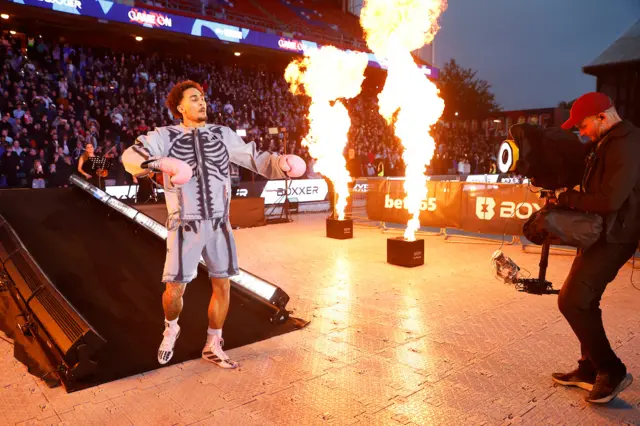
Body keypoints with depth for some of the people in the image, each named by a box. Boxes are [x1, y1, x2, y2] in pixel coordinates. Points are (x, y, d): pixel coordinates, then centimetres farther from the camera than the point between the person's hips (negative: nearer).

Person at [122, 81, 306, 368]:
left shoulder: (223, 135, 6)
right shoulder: (166, 136, -2)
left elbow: (254, 158, 7)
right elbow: (131, 156, -14)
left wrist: (281, 164, -12)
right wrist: (157, 162, -35)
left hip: (218, 224, 3)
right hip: (186, 226, -3)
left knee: (222, 284, 6)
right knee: (175, 289, 0)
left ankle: (213, 346, 25)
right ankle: (171, 329, 35)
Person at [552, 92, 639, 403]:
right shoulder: (605, 143, 12)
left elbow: (609, 200, -27)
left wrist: (565, 198, -16)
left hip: (613, 237, -10)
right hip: (598, 232, 10)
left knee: (572, 300, -11)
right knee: (584, 301, 14)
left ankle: (612, 371, 2)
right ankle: (590, 369, 26)